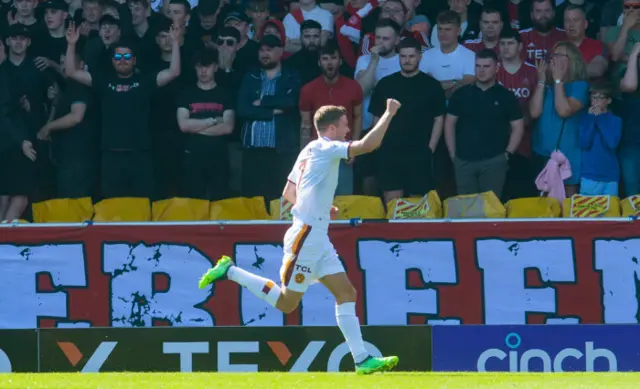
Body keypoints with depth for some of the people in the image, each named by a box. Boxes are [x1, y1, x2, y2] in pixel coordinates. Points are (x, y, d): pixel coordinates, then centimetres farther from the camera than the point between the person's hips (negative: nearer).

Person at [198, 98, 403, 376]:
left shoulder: (309, 152, 15)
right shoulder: (325, 148, -12)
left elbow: (288, 193, 22)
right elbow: (368, 145, -25)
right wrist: (389, 113, -16)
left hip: (317, 238, 10)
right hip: (305, 237, -10)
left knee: (346, 293, 3)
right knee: (286, 303, -3)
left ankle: (362, 359, -1)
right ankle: (230, 271, 7)